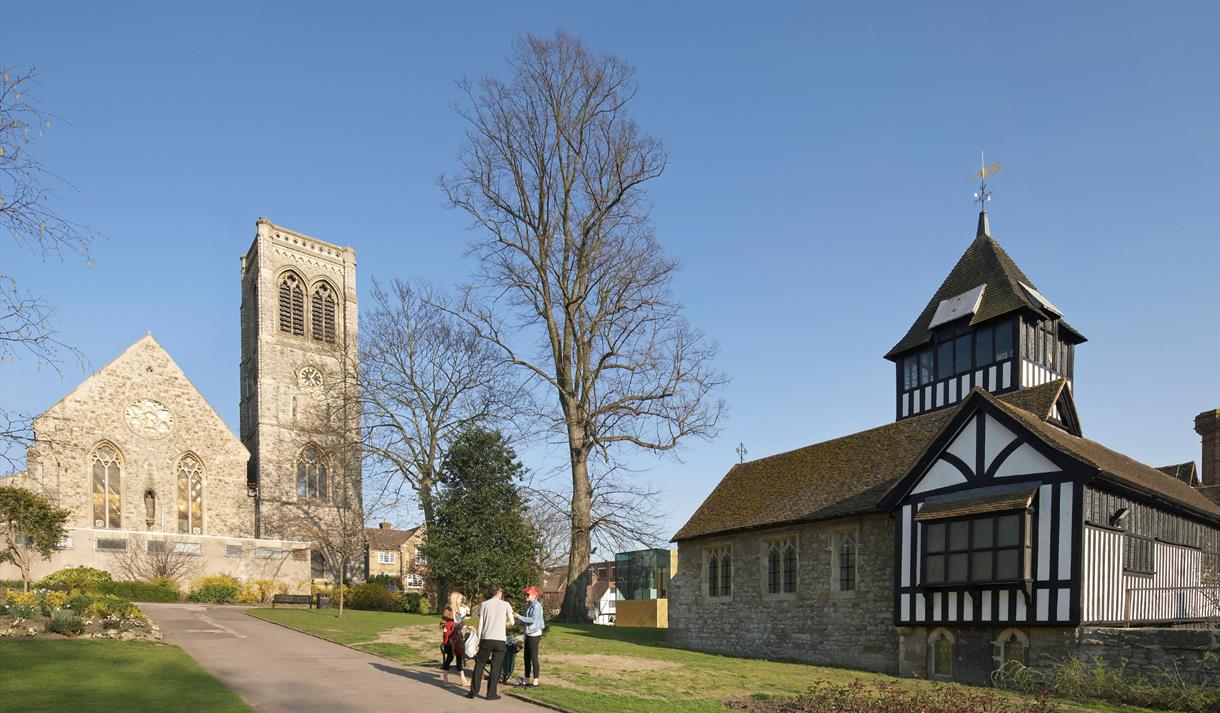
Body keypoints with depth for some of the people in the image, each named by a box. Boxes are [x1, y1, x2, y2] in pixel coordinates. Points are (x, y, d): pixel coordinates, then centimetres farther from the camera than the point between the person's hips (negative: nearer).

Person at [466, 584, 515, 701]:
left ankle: (473, 691, 11)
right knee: (495, 667, 6)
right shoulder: (505, 605, 2)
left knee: (479, 664, 12)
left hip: (486, 639, 1)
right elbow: (511, 622, 0)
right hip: (500, 640, -1)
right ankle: (491, 693, 7)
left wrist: (478, 639, 4)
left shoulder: (484, 604, 3)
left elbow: (480, 623, -1)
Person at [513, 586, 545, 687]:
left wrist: (519, 617, -19)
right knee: (527, 657, 12)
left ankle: (535, 681, 2)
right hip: (529, 634, 9)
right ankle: (526, 680, 20)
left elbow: (533, 619, -22)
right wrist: (518, 619, 7)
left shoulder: (536, 605, -14)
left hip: (534, 634, -9)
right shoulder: (529, 605, 15)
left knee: (533, 658, -4)